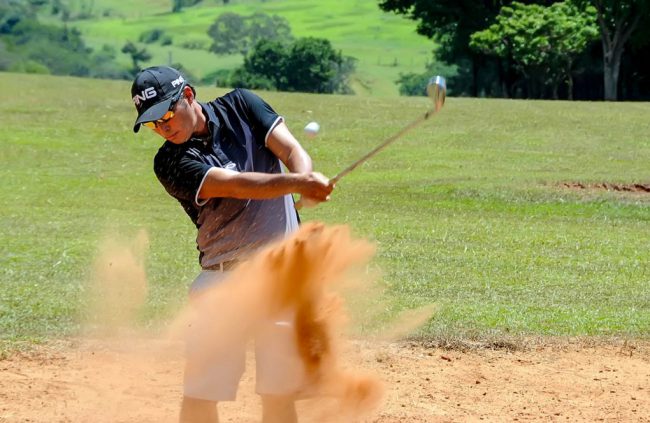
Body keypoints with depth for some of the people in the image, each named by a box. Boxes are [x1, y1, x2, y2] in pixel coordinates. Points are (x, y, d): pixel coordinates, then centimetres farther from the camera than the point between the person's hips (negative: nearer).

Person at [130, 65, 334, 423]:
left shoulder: (240, 106, 3)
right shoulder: (170, 164, -7)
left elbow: (292, 151, -7)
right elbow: (237, 186, -21)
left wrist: (306, 178, -30)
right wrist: (295, 182, -37)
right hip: (224, 277, -1)